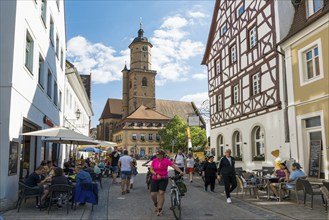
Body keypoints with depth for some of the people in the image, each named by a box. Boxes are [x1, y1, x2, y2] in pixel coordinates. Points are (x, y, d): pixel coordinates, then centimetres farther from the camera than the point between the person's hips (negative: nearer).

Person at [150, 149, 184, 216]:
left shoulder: (166, 160, -8)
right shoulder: (154, 161, -2)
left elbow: (174, 166, -11)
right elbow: (151, 169, -3)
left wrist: (180, 171, -23)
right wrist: (156, 174, -19)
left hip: (163, 179, -2)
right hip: (155, 179, 2)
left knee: (161, 193, -10)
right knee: (153, 194, -1)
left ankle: (159, 209, 3)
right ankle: (156, 204, 32)